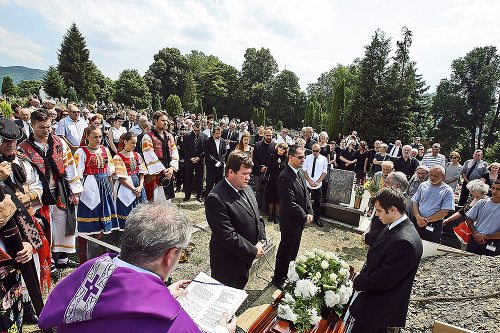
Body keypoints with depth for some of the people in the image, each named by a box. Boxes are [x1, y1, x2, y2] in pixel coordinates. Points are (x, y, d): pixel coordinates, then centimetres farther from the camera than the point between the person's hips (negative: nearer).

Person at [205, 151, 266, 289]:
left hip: (245, 261, 8)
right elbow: (227, 236, -27)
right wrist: (253, 252, -19)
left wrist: (261, 241, -5)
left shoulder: (246, 189, 2)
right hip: (227, 267, -7)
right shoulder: (216, 199, -26)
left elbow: (257, 218, 10)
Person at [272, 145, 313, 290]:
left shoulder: (300, 173, 5)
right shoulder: (285, 177, -25)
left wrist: (309, 213, 0)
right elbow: (290, 204, -26)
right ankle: (278, 279, 28)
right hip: (290, 222, -9)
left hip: (300, 221, 9)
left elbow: (306, 194, 11)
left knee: (294, 250, 24)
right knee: (285, 251, 9)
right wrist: (304, 218, -16)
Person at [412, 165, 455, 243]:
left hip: (433, 228, -3)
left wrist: (427, 220, -14)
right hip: (417, 222, 3)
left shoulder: (447, 191, -4)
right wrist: (418, 217, -10)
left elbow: (444, 212, -10)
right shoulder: (423, 185, 7)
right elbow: (415, 202, 6)